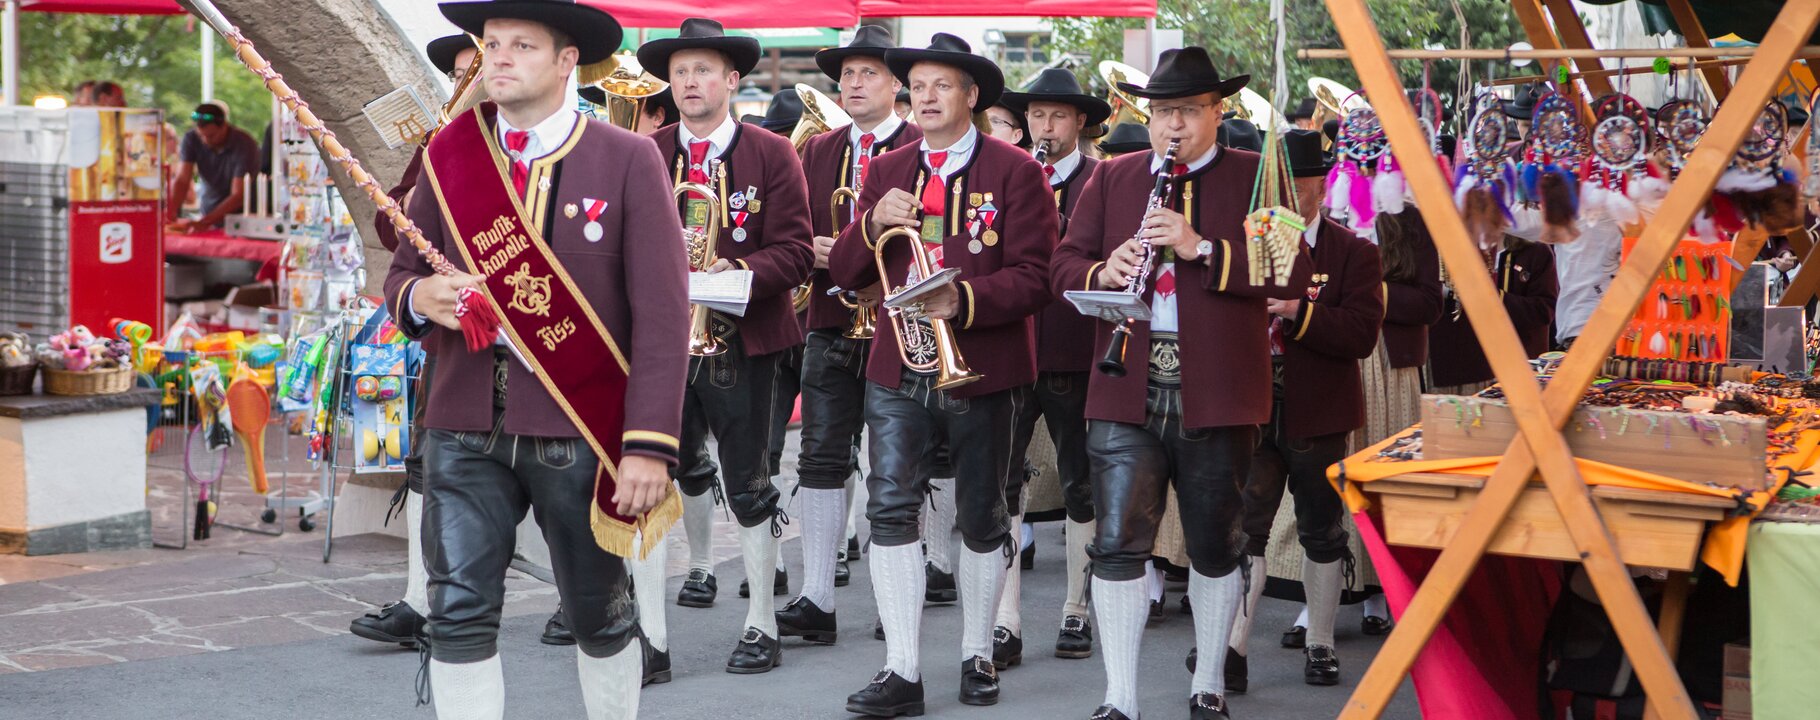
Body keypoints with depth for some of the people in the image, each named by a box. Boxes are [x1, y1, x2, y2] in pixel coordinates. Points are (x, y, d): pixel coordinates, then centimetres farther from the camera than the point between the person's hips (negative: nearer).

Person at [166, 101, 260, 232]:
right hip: (208, 213, 3)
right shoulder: (191, 139, -7)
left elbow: (238, 196, -22)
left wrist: (203, 223, -32)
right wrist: (170, 212, -32)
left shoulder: (245, 145, -19)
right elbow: (182, 180, -11)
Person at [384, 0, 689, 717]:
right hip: (465, 428, 2)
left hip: (581, 434, -2)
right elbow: (401, 275, 14)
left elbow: (661, 314, -8)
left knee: (599, 615, 11)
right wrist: (419, 298, -12)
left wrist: (650, 444, -15)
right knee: (459, 614, -1)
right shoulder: (448, 156, 7)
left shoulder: (628, 160, -4)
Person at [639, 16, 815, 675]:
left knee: (748, 483, 0)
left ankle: (762, 624, 8)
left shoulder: (772, 156, -2)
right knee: (681, 465, 18)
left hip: (744, 341, -3)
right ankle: (699, 568, 44)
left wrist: (736, 271, -24)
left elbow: (795, 252, -7)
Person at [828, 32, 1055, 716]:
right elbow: (844, 272, 8)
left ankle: (977, 654, 26)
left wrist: (965, 298, -26)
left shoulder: (1015, 172, -2)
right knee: (890, 509, -9)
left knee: (982, 519, 9)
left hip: (981, 369, -2)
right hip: (898, 369, 3)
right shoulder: (886, 171, 11)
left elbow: (1033, 277, -10)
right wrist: (873, 224, -11)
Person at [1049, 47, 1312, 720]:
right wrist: (1104, 273, -13)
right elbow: (1065, 265, 10)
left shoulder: (1255, 178, 4)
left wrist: (1204, 249, -19)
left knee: (1215, 545, 10)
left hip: (1217, 394, -1)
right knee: (1116, 545, -3)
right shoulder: (1110, 178, 13)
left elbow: (1292, 274, -7)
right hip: (1125, 393, 2)